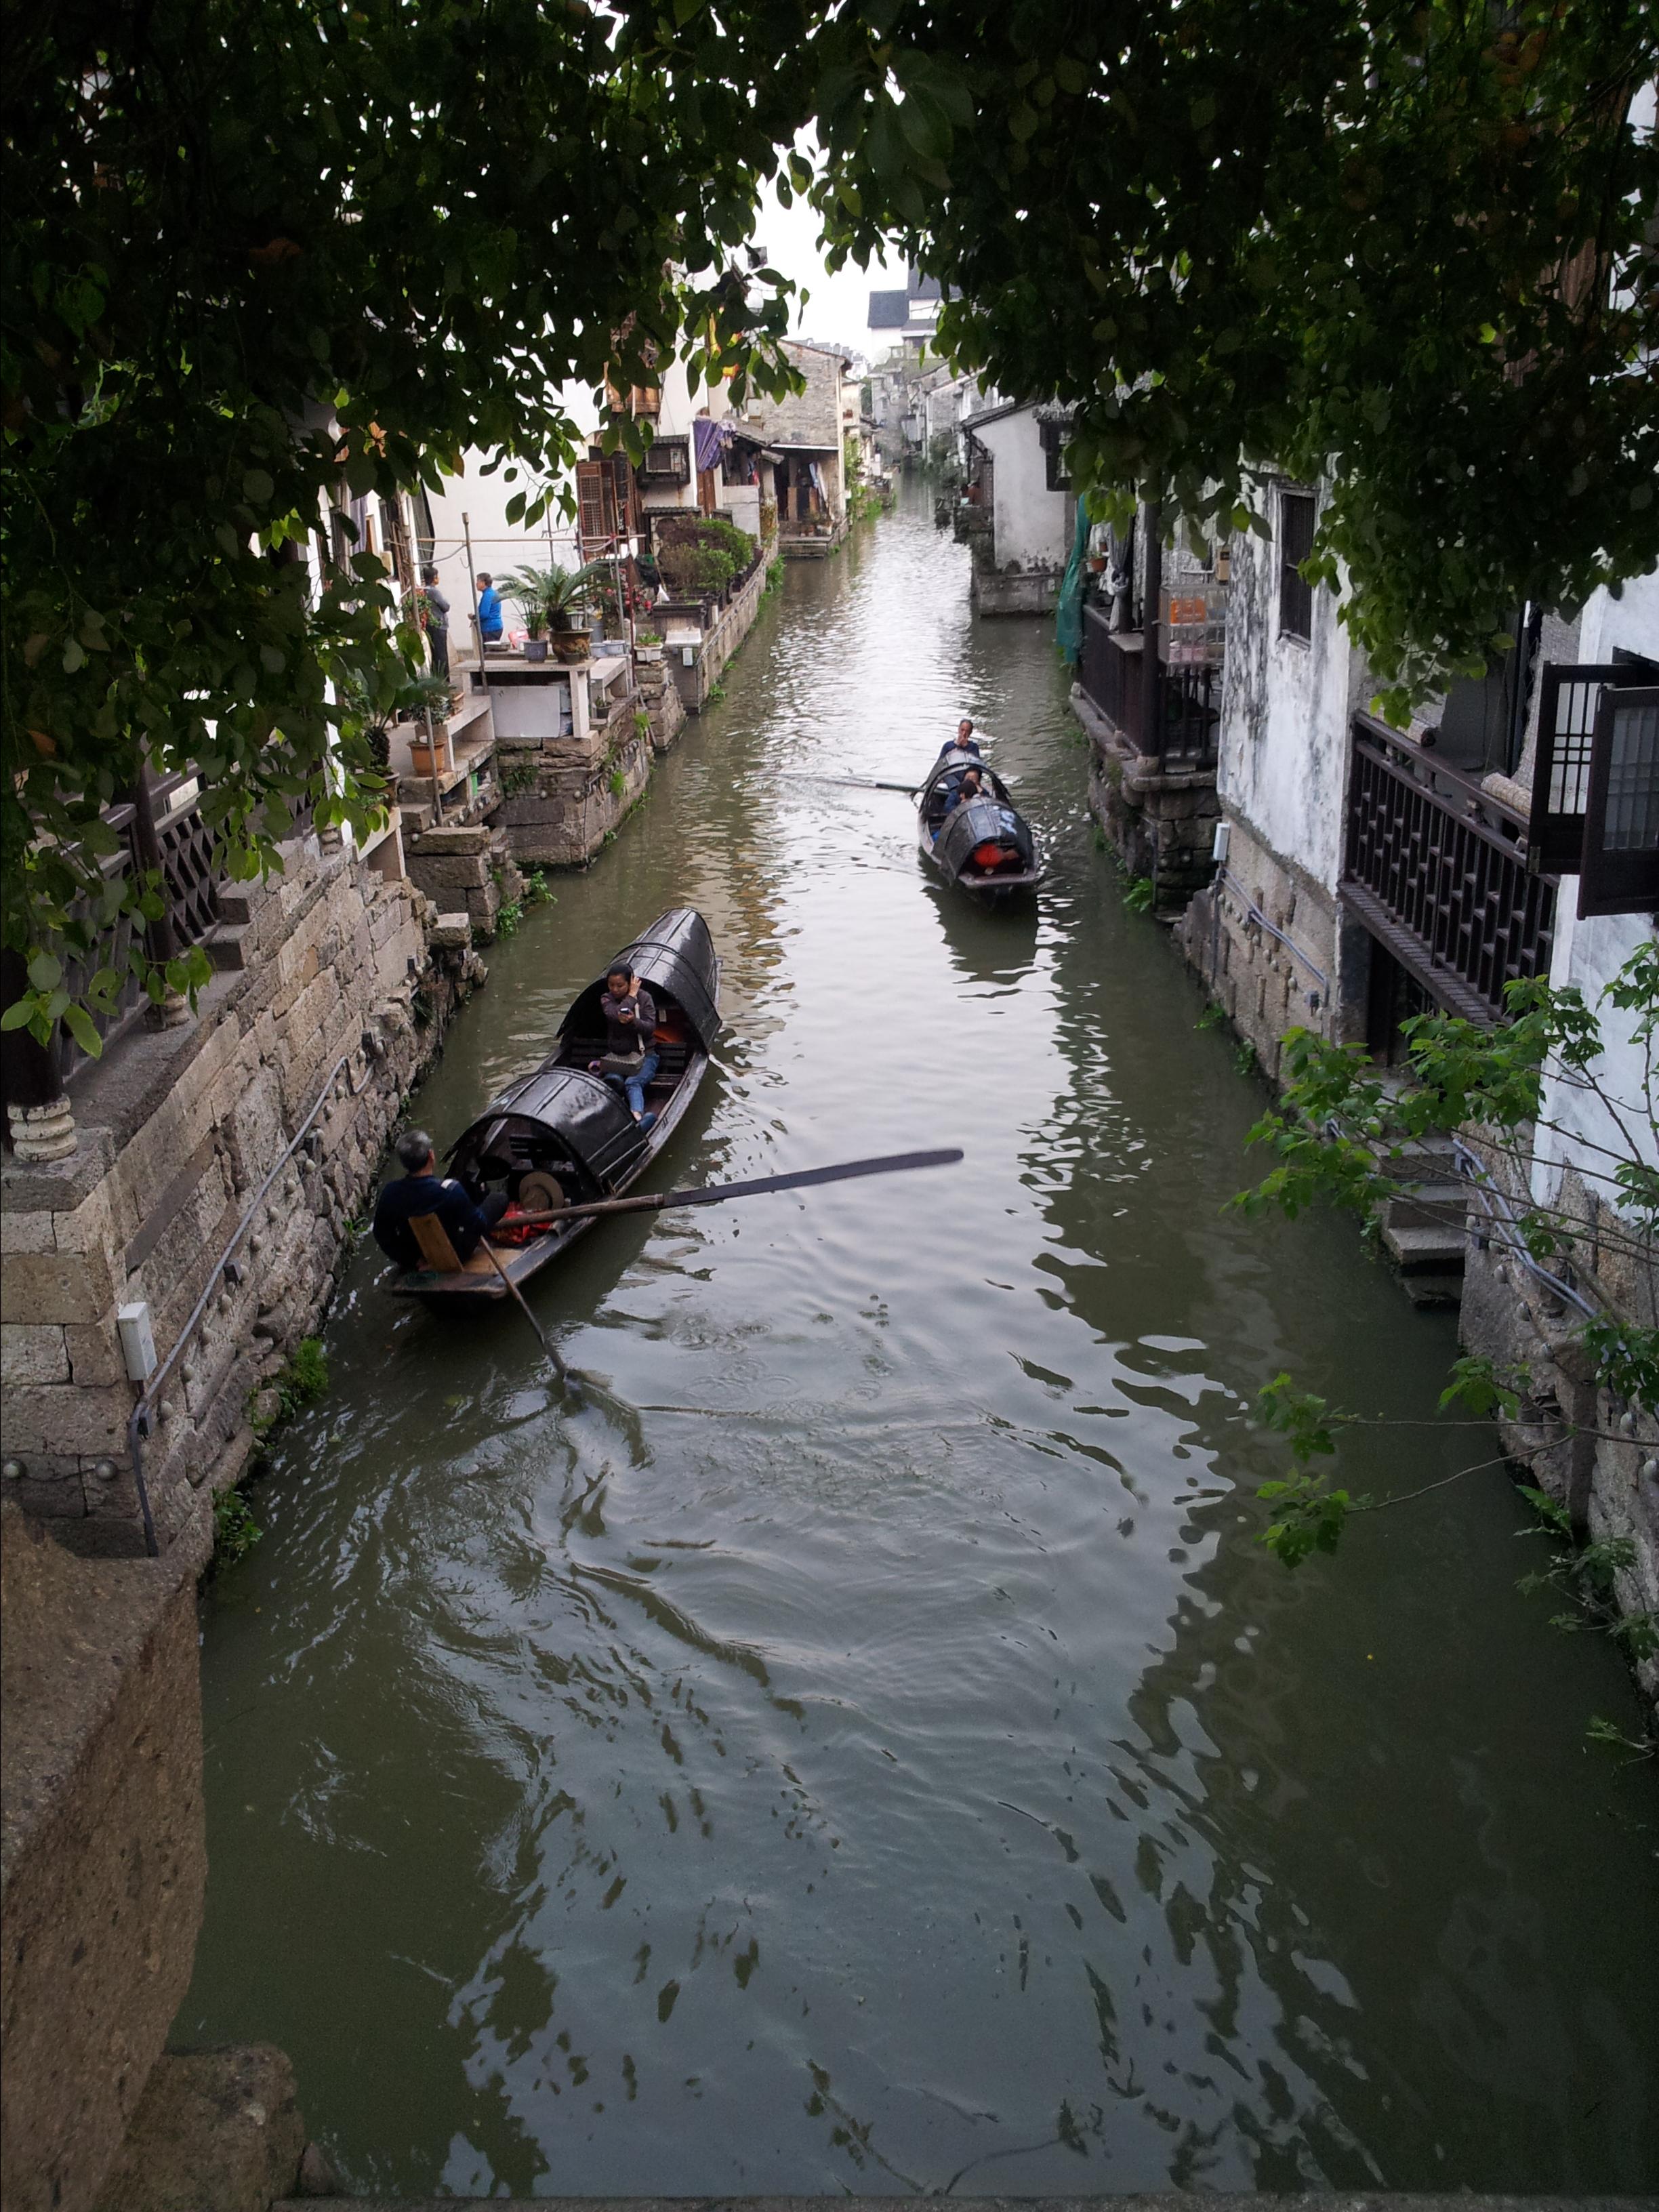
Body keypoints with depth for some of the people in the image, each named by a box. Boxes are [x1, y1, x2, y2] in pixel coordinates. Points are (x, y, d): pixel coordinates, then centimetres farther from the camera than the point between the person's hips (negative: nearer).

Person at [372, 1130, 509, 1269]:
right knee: (499, 1198, 11)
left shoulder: (390, 1193, -22)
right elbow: (478, 1225, -20)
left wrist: (411, 1259, 0)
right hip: (453, 1256, -4)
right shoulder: (450, 1190, -34)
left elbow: (382, 1235, -10)